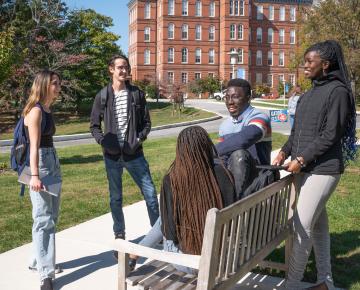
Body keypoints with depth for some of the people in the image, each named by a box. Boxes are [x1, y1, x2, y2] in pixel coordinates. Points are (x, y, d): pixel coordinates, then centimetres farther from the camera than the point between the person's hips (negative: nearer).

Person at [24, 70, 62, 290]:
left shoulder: (48, 110, 14)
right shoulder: (35, 110, -12)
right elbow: (34, 145, -19)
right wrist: (35, 175, -26)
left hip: (53, 162, 9)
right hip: (39, 164, -9)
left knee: (52, 217, 15)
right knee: (43, 219, -7)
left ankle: (38, 260, 29)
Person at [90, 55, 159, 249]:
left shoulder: (137, 94, 2)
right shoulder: (102, 96, 0)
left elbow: (146, 122, 5)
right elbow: (94, 126, 6)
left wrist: (139, 139, -11)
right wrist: (104, 141, -11)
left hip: (134, 154, 0)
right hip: (112, 156, 0)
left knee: (150, 193, 0)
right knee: (116, 198, 12)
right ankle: (119, 236, 27)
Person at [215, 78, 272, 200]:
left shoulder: (259, 117, -15)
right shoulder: (224, 126, 10)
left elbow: (244, 139, -37)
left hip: (256, 179, -7)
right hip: (232, 179, 7)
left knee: (238, 155, -33)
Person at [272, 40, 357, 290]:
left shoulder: (338, 91, -10)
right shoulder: (310, 93, 15)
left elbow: (330, 135, -15)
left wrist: (302, 159, -16)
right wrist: (285, 152, 2)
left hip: (323, 169, -8)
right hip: (305, 168, 8)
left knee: (303, 226, -8)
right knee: (318, 223, 13)